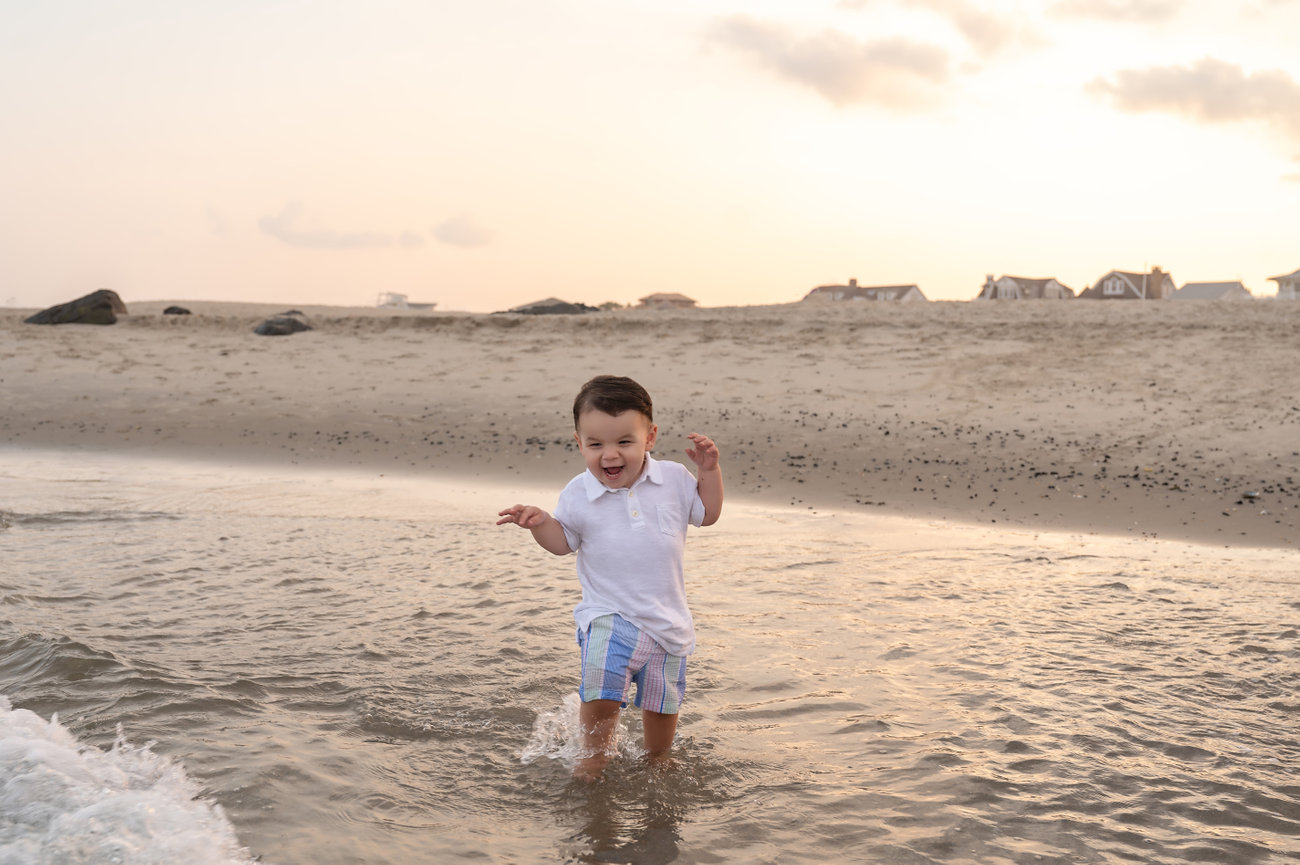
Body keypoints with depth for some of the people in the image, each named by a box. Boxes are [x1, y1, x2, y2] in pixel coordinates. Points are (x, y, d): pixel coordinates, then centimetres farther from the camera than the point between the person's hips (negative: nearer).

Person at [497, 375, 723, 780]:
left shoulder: (674, 480, -4)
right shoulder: (578, 495, -6)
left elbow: (707, 514, 9)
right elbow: (563, 541, 7)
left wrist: (709, 470, -4)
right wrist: (540, 523, -13)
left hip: (667, 619, 2)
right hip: (608, 616, -2)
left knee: (662, 704, 13)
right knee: (600, 694, -18)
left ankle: (657, 758, 42)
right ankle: (594, 754, 11)